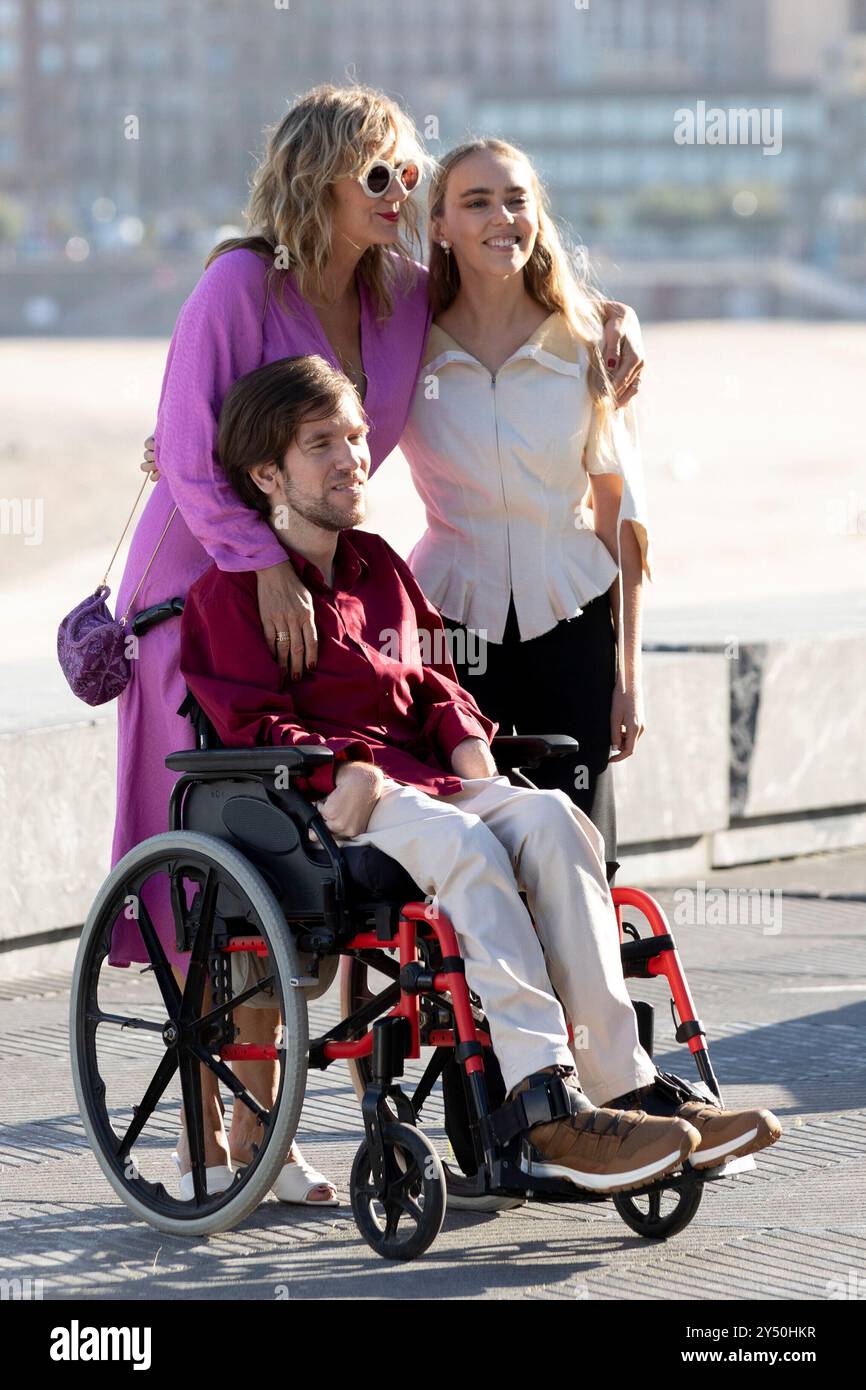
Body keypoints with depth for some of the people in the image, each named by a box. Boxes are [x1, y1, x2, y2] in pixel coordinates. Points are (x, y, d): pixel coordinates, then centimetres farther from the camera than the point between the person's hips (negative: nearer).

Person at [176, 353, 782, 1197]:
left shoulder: (381, 570, 25)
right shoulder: (230, 590, 4)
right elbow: (251, 725, -6)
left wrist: (466, 741, 4)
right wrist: (345, 768, -22)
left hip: (417, 778, 6)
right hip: (316, 805, -6)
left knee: (550, 819, -25)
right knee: (463, 843, -36)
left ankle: (622, 1087, -32)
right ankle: (547, 1110, -45)